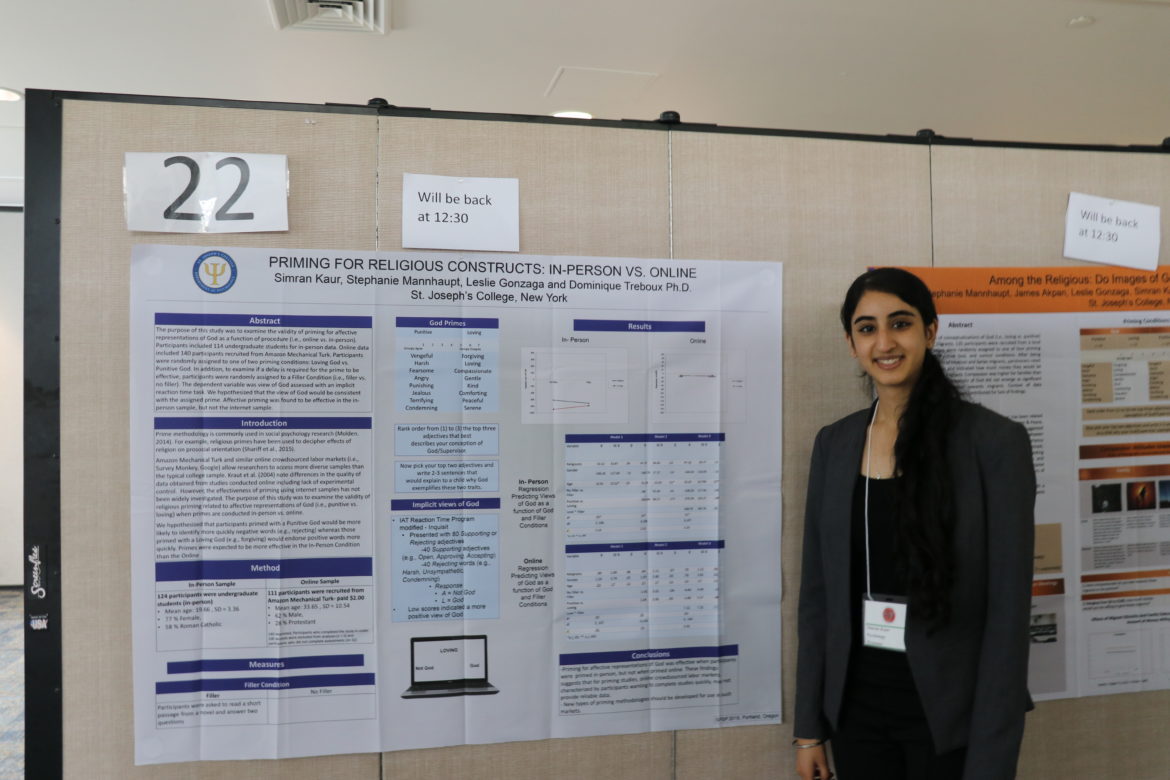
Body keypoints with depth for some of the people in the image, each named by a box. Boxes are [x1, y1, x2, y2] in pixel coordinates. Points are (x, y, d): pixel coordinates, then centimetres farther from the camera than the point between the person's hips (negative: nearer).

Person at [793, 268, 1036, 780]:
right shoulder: (834, 443, 0)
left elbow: (1009, 608, -12)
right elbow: (817, 589, 3)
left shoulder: (995, 442, -11)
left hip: (951, 712, -3)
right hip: (856, 705, 4)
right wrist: (809, 724, 4)